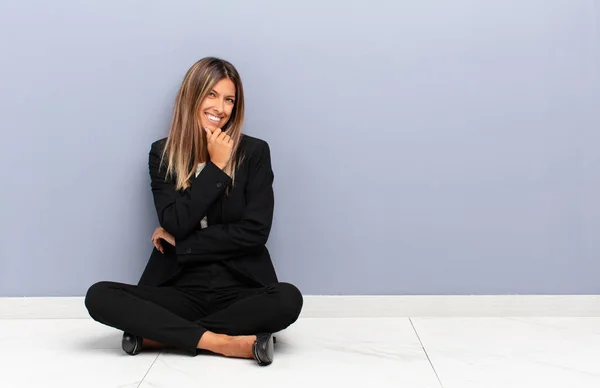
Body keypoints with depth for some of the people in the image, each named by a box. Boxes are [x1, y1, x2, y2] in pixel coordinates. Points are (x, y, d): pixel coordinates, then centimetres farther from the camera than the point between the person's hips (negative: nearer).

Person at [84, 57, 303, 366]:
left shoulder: (255, 152, 0)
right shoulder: (162, 153, 5)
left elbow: (255, 233, -8)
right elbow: (175, 224, -8)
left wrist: (180, 242, -7)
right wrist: (216, 167, -10)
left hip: (239, 289, -1)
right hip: (181, 290, 1)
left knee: (288, 299, -33)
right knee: (99, 297, -23)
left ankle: (160, 334, -21)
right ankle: (227, 343, -26)